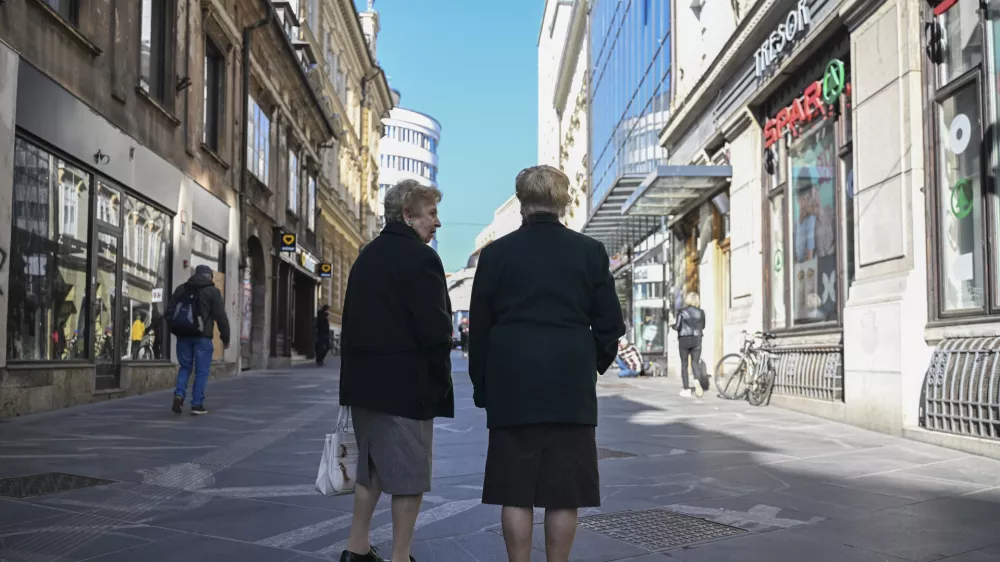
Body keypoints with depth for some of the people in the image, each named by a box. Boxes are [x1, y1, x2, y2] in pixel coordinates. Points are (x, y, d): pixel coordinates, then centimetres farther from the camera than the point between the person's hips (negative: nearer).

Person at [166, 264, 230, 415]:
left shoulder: (181, 289, 11)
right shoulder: (213, 291, -1)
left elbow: (169, 311, 10)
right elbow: (220, 316, -6)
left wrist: (175, 329, 20)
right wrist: (225, 337, 1)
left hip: (183, 335, 4)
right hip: (202, 337, -4)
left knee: (185, 366, 17)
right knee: (201, 371, 3)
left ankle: (179, 394, -4)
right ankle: (197, 404, 1)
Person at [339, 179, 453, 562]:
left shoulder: (367, 255, 12)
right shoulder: (420, 256, -14)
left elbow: (354, 318, 14)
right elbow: (434, 329, -20)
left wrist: (362, 365, 16)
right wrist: (440, 374, -4)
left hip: (365, 379, 9)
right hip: (406, 383, -8)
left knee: (372, 466, 19)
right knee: (409, 473, 2)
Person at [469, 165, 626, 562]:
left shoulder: (496, 252, 0)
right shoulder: (590, 251, 0)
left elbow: (479, 326, 3)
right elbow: (610, 323, 2)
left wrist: (482, 385, 13)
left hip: (512, 386, 0)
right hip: (570, 385, 0)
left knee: (515, 492, 6)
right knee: (564, 493, 6)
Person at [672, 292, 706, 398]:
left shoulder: (682, 312, -7)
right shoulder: (701, 312, 1)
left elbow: (677, 326, -11)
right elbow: (702, 327, 9)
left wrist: (673, 324, 11)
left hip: (684, 340, -2)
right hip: (696, 340, 2)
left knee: (684, 364, 8)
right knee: (695, 362, 7)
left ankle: (686, 389, 8)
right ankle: (697, 380, -24)